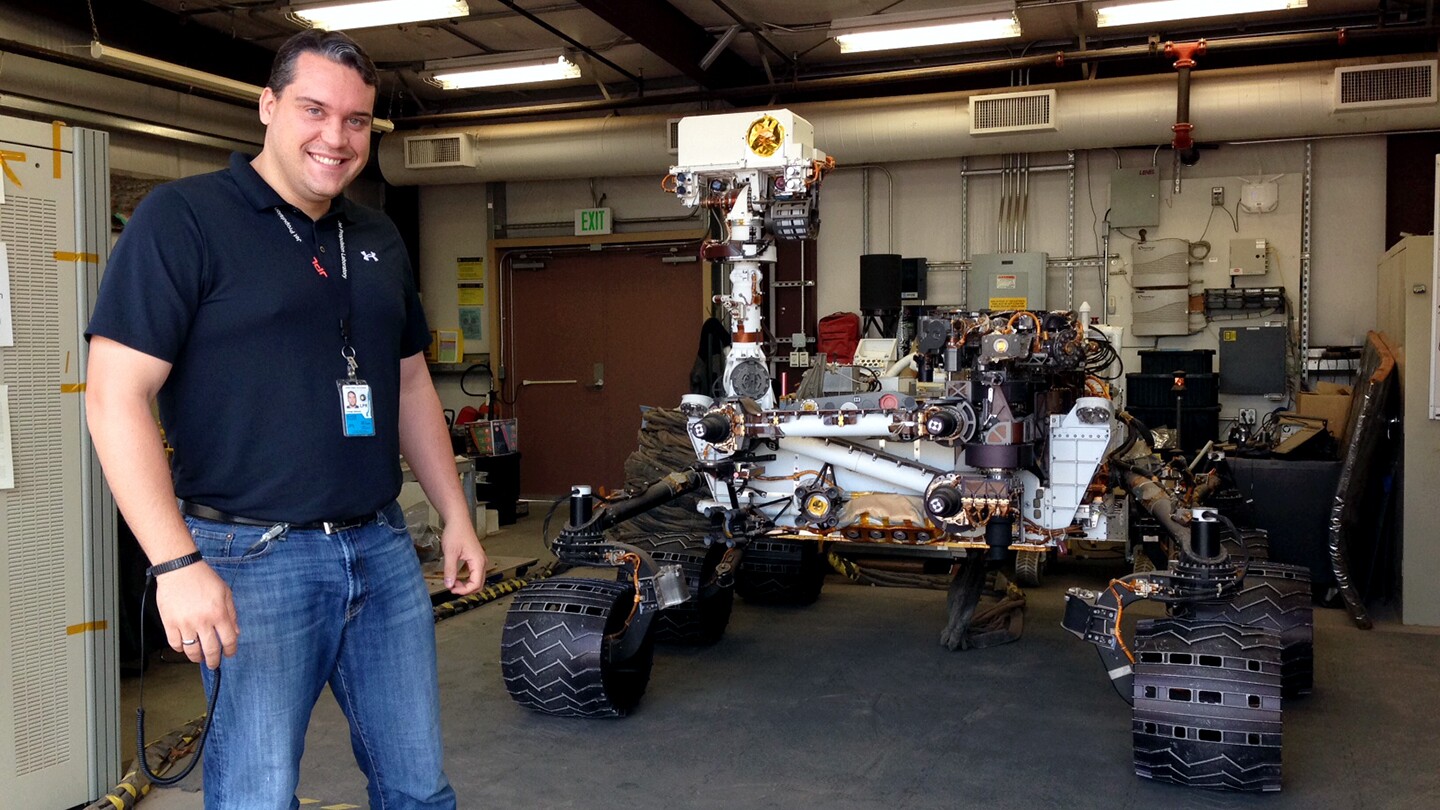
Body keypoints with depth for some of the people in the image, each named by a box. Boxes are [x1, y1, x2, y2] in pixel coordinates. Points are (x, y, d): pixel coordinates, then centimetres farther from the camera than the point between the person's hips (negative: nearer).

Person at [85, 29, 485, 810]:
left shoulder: (379, 240, 12)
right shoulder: (183, 218, -8)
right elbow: (115, 395, -14)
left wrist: (456, 517, 15)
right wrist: (177, 564, -20)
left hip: (383, 548, 6)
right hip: (253, 557, -5)